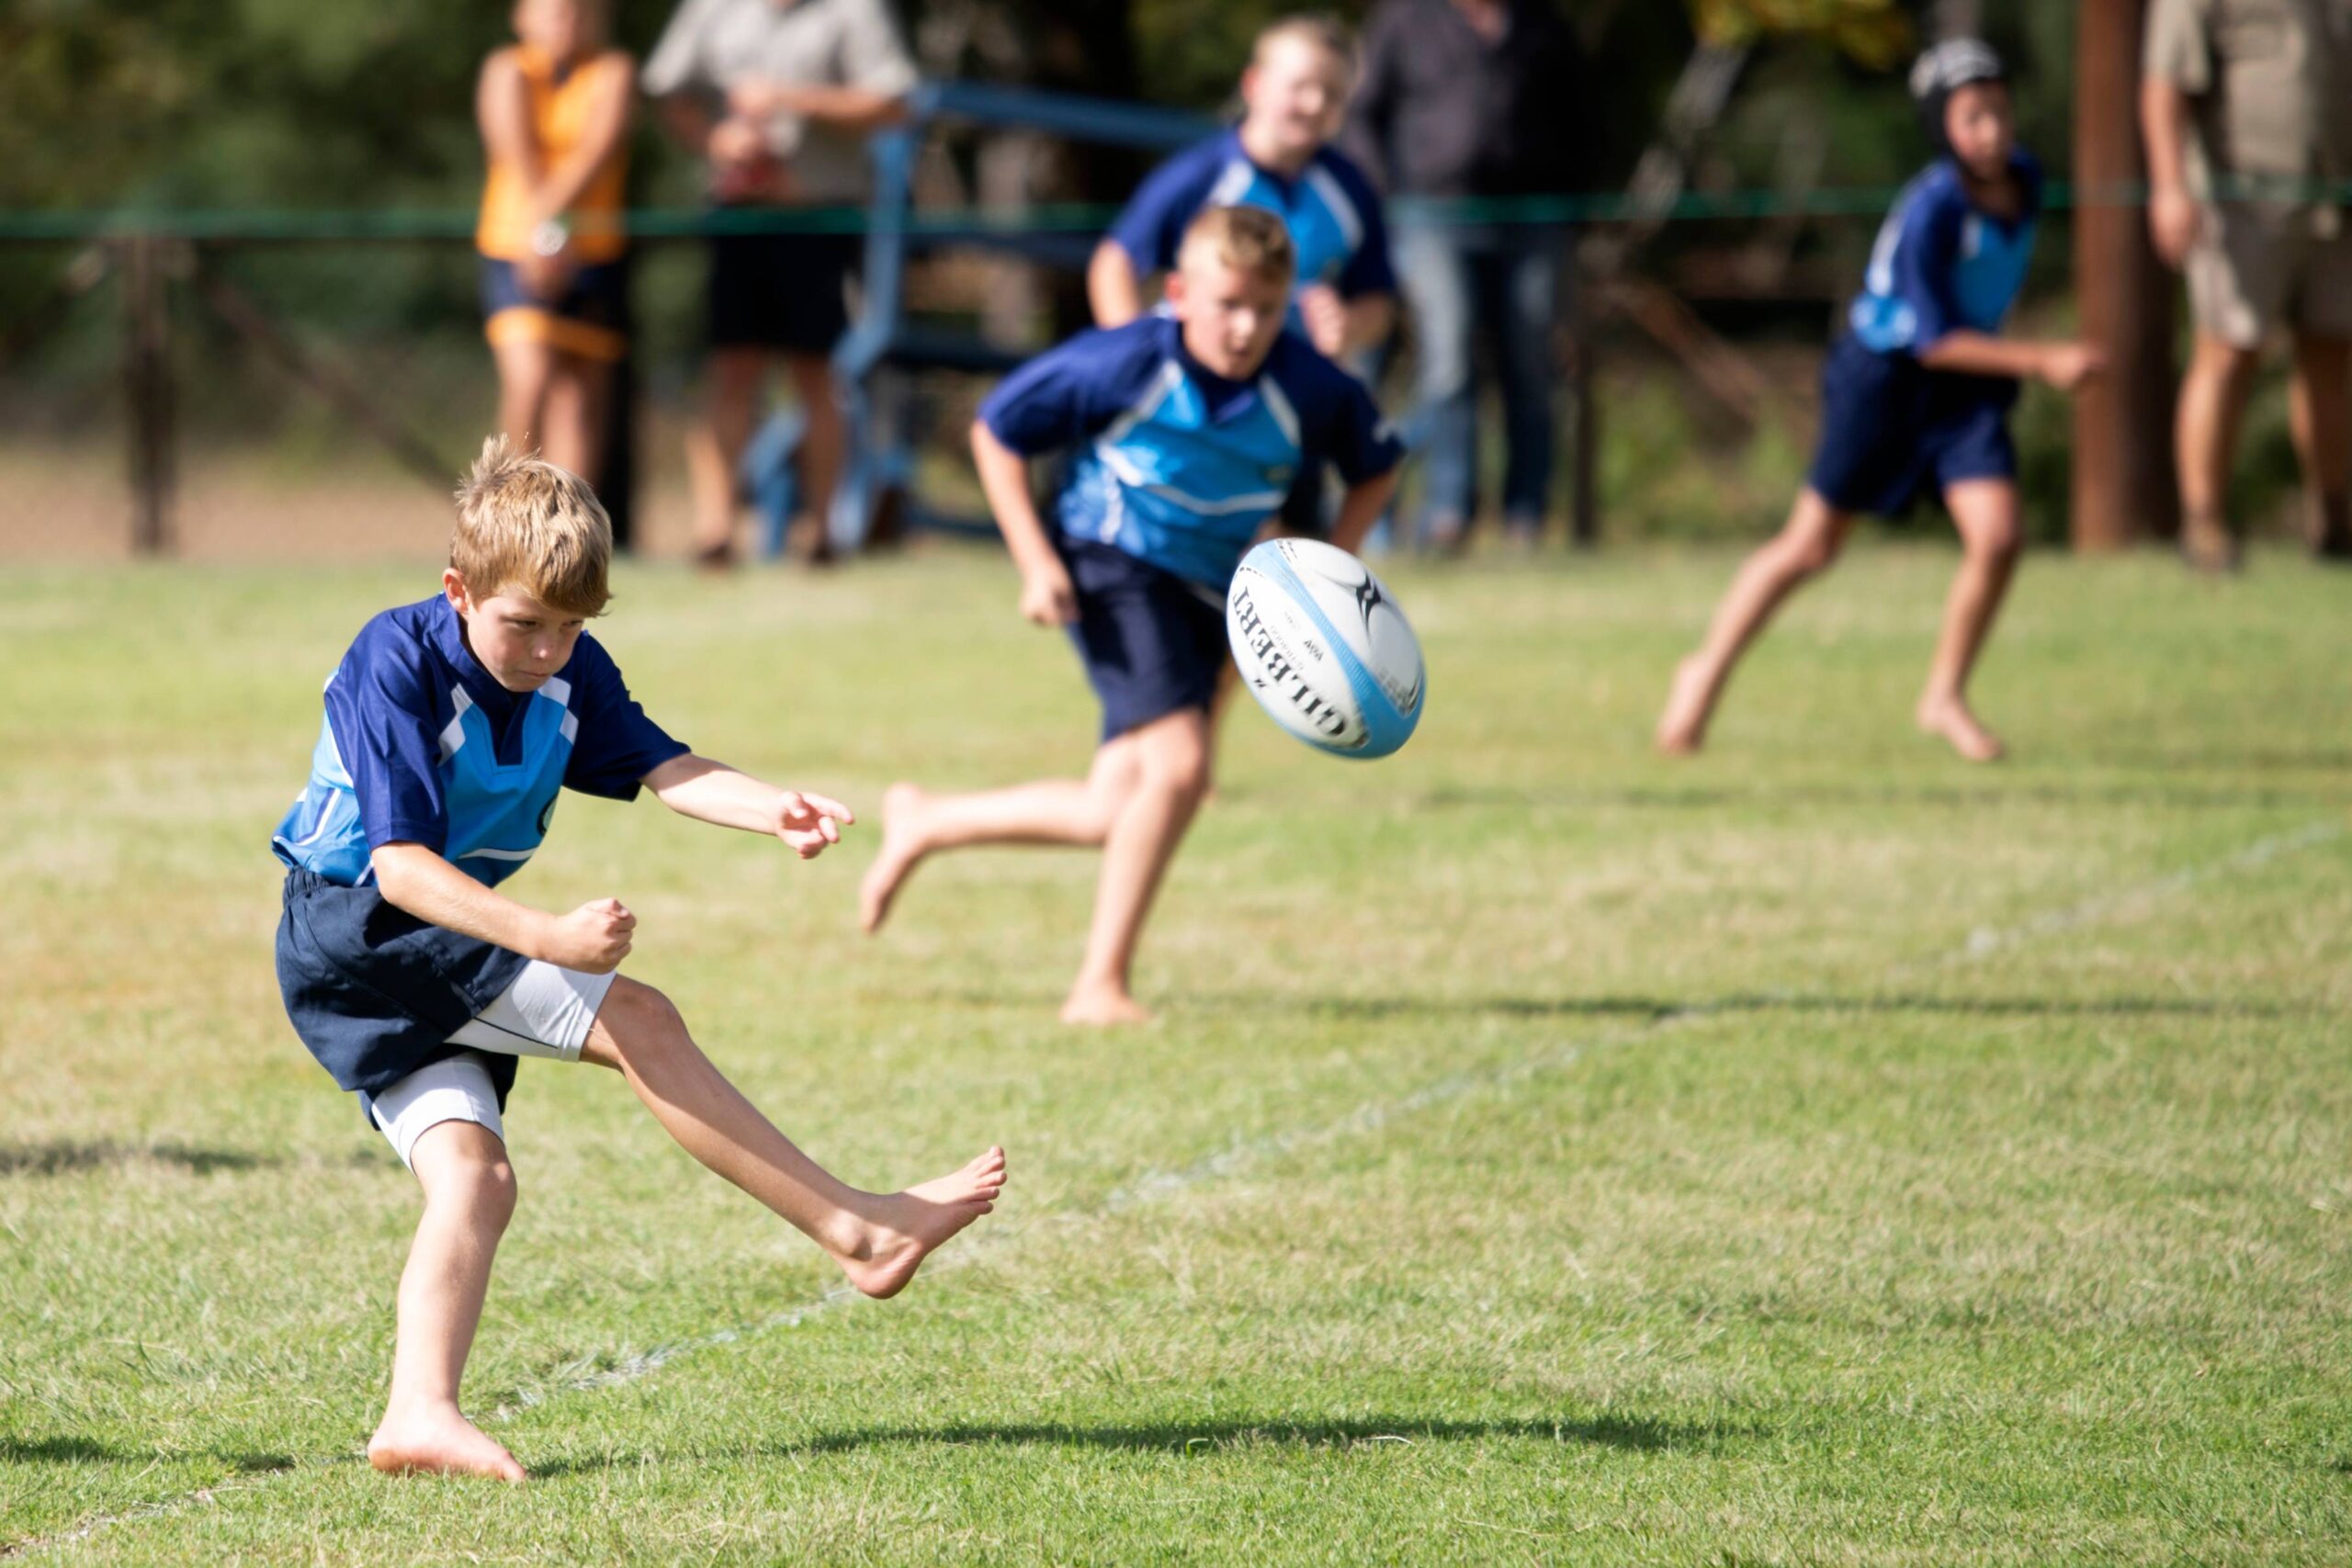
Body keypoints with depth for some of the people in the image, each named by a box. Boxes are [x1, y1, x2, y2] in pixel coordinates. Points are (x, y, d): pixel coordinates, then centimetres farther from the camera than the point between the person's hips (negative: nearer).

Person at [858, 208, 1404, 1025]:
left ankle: (921, 822, 28)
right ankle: (1102, 985, -15)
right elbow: (995, 429, -5)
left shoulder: (1311, 390, -11)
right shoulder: (1122, 365, -18)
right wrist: (1035, 560, -11)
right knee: (1179, 762, -24)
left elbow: (1377, 468, 10)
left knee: (1112, 814, 2)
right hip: (1112, 567, -5)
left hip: (1206, 594, 5)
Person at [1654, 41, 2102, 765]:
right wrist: (2042, 361, -29)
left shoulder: (2022, 176, -6)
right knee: (1810, 548, 6)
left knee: (1997, 538, -12)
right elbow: (1931, 340, -26)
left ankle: (1945, 696, 8)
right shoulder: (1930, 209, -28)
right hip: (1885, 375, -6)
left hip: (1968, 380, 6)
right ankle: (1706, 672, 27)